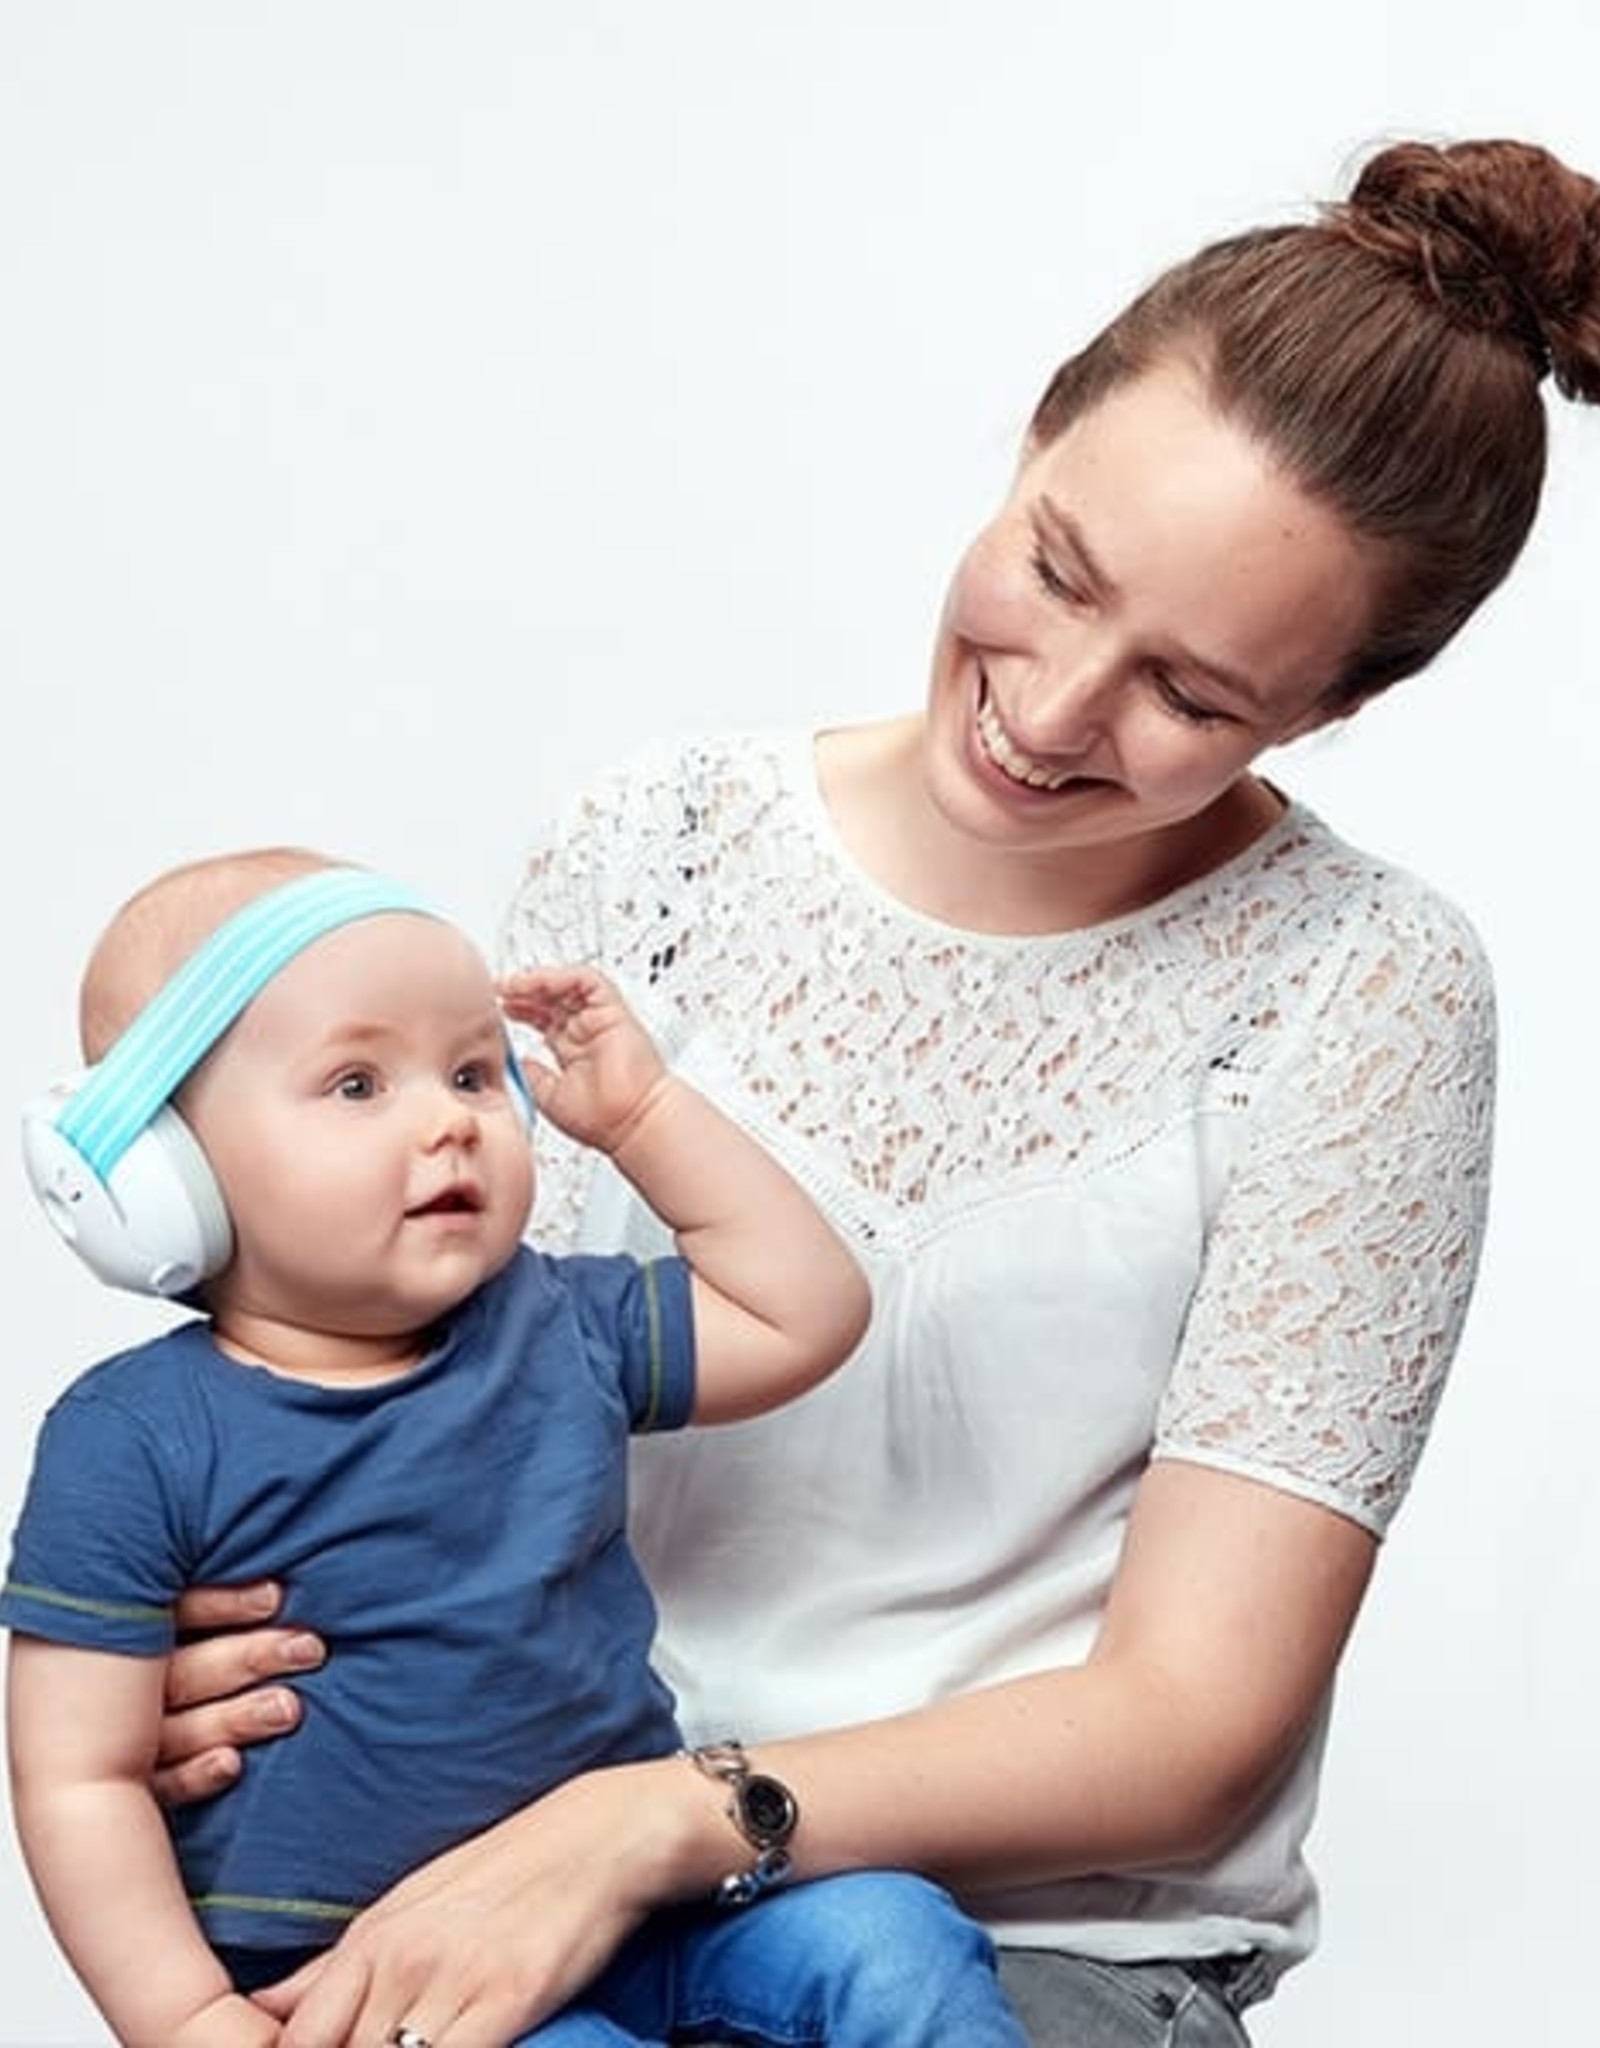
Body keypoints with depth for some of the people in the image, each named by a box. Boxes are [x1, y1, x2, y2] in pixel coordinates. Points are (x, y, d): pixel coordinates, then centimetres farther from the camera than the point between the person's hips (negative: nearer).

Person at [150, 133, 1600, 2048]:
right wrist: (229, 1638, -14)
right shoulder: (651, 852, 2)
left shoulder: (1358, 992, -6)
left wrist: (651, 1823, -21)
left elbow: (1194, 1722, -9)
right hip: (529, 1872, 3)